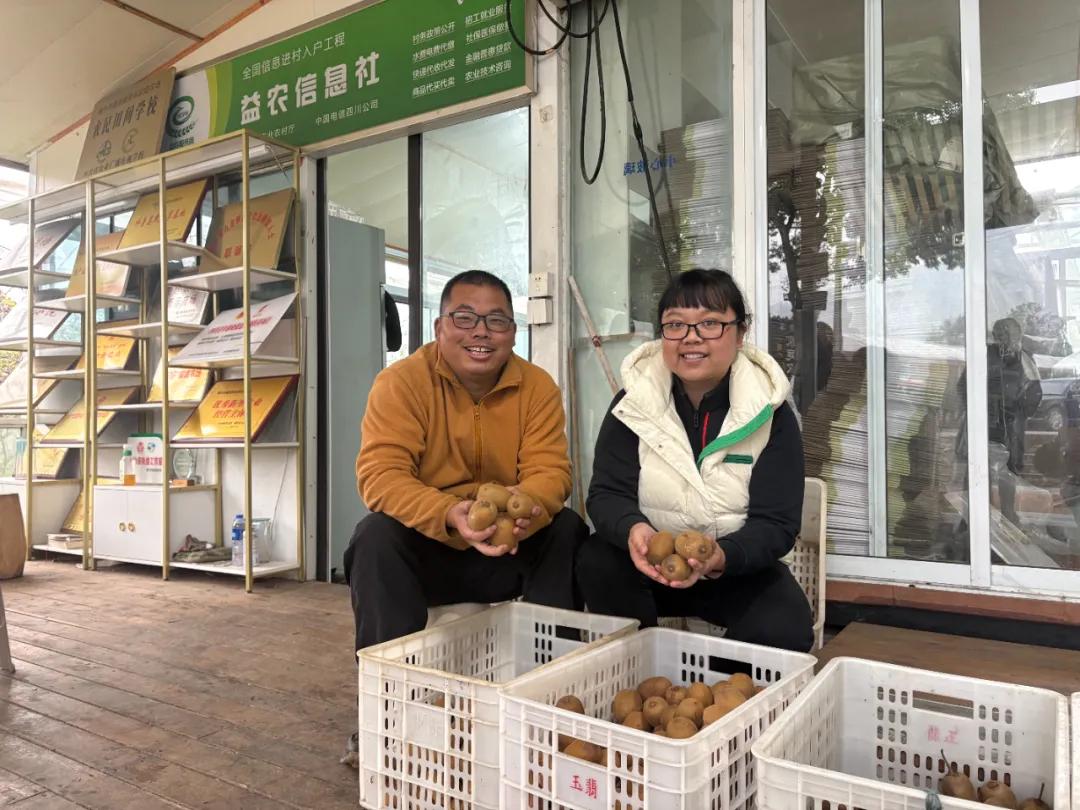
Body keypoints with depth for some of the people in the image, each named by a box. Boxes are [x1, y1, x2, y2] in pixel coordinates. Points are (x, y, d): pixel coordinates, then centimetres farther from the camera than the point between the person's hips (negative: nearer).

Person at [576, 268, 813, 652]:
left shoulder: (770, 413, -10)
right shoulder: (634, 402, -7)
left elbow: (777, 523, -14)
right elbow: (607, 493, -10)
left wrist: (720, 557, -35)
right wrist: (632, 529, -35)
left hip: (740, 569, 0)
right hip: (650, 563, 1)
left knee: (784, 632, -27)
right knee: (597, 560, -28)